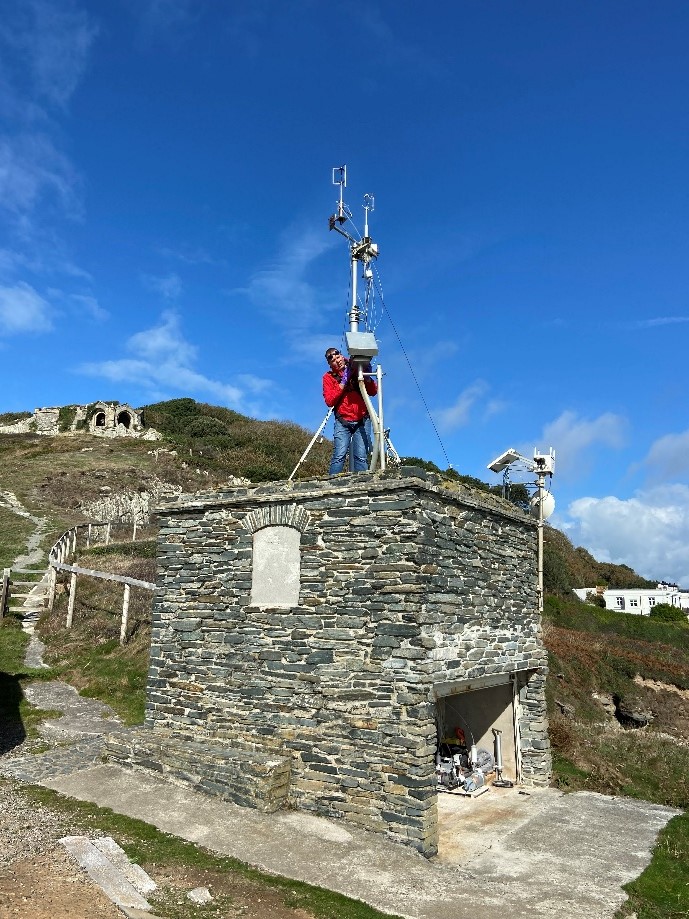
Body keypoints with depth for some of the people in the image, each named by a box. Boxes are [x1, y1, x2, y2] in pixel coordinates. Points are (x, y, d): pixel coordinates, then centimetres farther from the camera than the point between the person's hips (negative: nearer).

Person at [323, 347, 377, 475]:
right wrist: (343, 382, -10)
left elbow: (373, 392, 8)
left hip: (361, 421, 1)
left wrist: (367, 376, -9)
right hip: (343, 422, -1)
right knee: (339, 456, -15)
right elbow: (329, 401, -5)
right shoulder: (329, 377, 8)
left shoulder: (357, 370, 10)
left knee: (361, 457, -9)